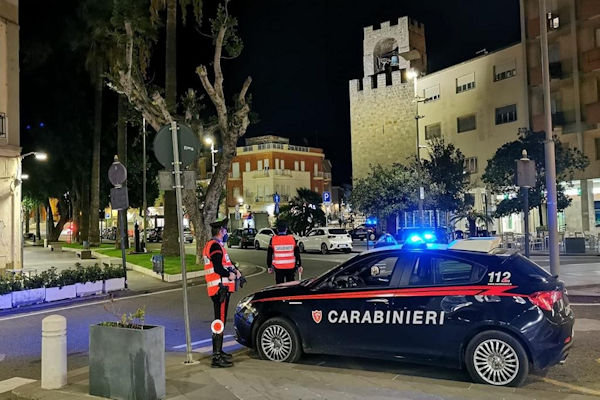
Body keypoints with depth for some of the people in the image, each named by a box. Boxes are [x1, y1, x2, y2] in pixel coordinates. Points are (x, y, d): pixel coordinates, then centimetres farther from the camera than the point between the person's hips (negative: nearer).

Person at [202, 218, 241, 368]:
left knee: (220, 321, 19)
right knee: (220, 322, -9)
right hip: (220, 288, -11)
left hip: (220, 288, 11)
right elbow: (218, 269, -24)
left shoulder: (213, 245, 19)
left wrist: (233, 270, 7)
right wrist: (231, 275, -9)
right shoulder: (215, 246, -15)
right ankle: (217, 358, -7)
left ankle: (218, 352, 31)